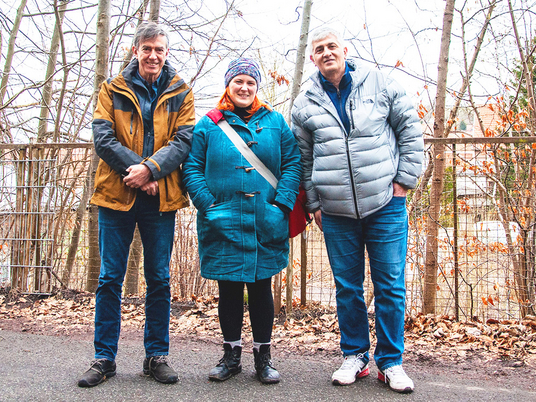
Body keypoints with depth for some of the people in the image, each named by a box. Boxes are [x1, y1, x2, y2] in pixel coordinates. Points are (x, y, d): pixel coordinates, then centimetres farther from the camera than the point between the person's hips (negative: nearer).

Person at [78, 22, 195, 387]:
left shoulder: (180, 93, 8)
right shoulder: (113, 90, 8)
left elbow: (184, 140, -3)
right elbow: (103, 138, -2)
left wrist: (149, 169, -18)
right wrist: (136, 170, -14)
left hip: (161, 197, 0)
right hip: (116, 193, 0)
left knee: (159, 278, 6)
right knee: (110, 278, 4)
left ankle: (157, 356, 18)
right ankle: (105, 358, 15)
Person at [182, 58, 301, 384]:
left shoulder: (275, 122, 8)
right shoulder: (209, 124, 5)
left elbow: (293, 163, 4)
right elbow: (192, 167, 3)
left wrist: (282, 203, -8)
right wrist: (208, 204, -8)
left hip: (265, 225, 1)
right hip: (224, 225, 0)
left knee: (261, 287, 9)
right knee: (229, 290, 9)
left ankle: (263, 356, 22)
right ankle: (231, 354, 24)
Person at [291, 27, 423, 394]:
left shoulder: (379, 84, 3)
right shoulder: (305, 105, 7)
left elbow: (410, 129, 6)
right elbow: (303, 158, 12)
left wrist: (405, 179, 0)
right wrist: (314, 203, 8)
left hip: (385, 205, -1)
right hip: (336, 212, 2)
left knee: (391, 286, 3)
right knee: (347, 287, 9)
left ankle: (391, 362, 17)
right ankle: (355, 356, 25)